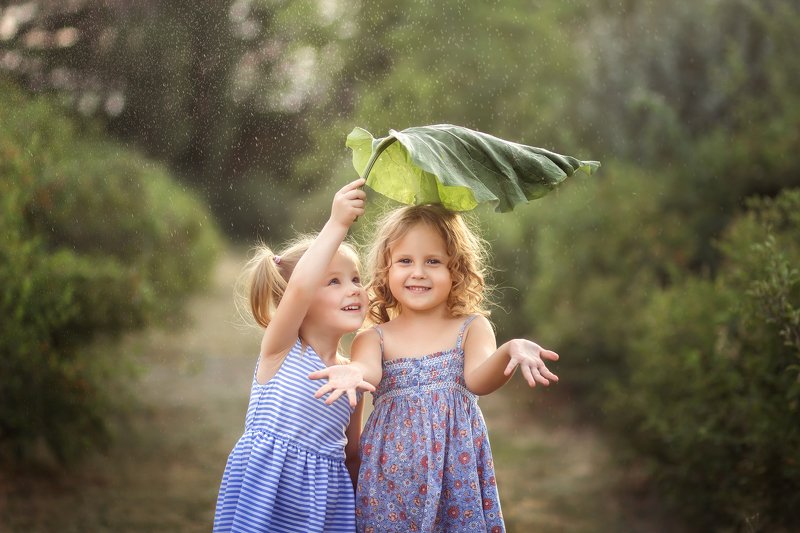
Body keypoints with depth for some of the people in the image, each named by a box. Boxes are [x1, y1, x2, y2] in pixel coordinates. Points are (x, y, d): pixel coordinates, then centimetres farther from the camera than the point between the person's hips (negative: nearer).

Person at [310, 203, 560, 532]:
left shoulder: (472, 328, 5)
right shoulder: (374, 338, 5)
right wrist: (353, 373, -41)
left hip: (456, 467, 0)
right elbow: (367, 369, -16)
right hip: (392, 471, 0)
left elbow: (477, 380, -13)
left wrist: (510, 352, -34)